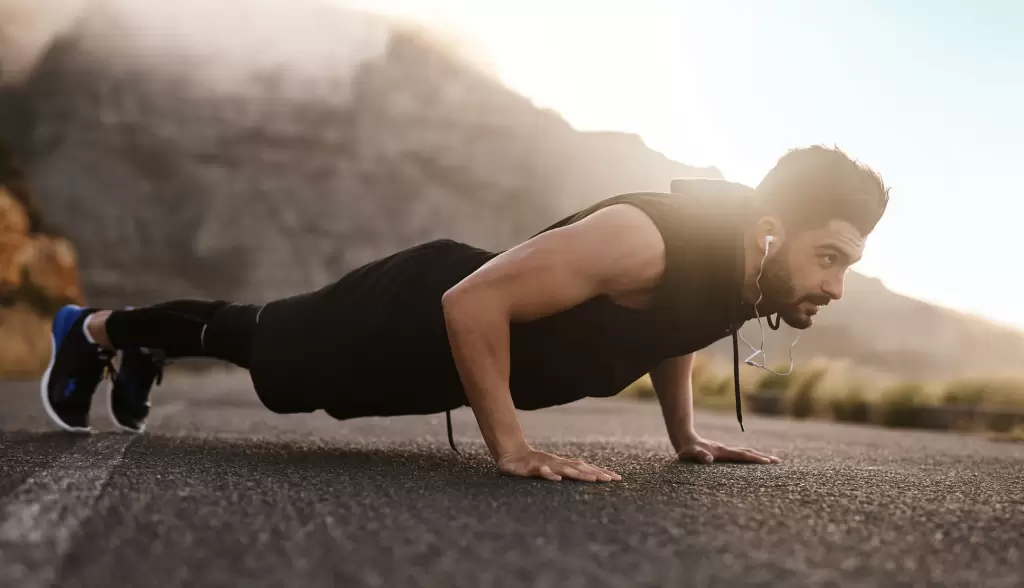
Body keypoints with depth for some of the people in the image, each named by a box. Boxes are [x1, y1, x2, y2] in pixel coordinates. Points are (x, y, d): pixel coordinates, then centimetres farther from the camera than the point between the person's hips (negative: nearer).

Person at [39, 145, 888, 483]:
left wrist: (686, 435, 8)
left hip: (483, 330, 7)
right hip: (420, 316, -7)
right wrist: (510, 447, -33)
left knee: (258, 344, 28)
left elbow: (669, 333, 14)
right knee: (260, 344, 17)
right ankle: (96, 330, 43)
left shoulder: (744, 269, -10)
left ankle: (147, 352, 55)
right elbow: (474, 300, -37)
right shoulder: (645, 240, -39)